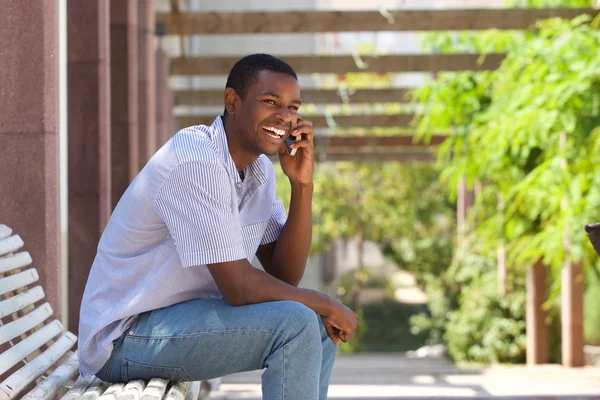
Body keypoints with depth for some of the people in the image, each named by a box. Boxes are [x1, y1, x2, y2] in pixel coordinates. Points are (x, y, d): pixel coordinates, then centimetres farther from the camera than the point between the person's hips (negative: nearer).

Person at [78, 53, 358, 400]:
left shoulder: (259, 169, 6)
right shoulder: (197, 162, -23)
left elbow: (285, 275, 3)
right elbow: (238, 287, -24)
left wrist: (303, 185, -8)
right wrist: (324, 305, -11)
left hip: (185, 314, 10)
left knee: (321, 327, 8)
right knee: (296, 325, -22)